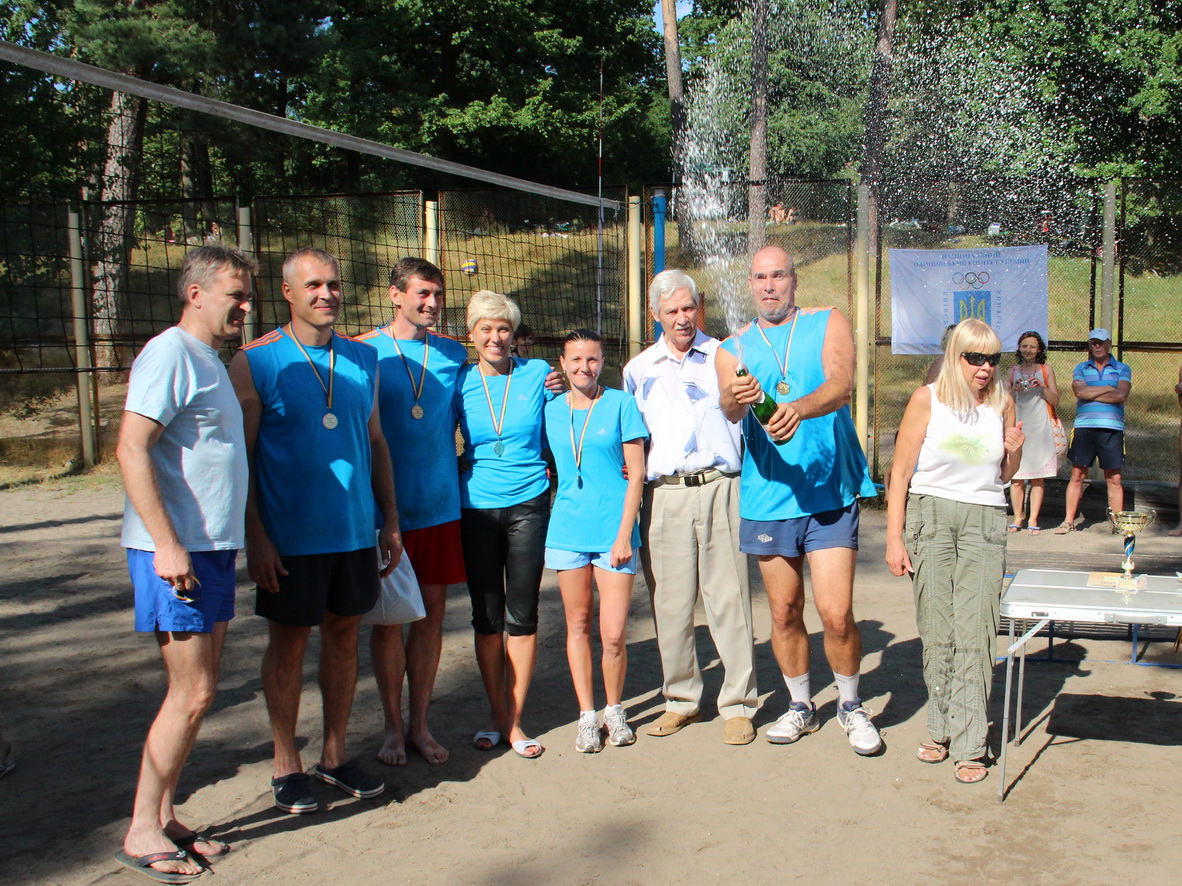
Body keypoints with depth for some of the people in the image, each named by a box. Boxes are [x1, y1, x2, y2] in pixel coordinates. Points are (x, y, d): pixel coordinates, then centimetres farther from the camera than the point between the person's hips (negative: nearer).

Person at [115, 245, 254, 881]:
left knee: (197, 691, 12)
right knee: (192, 693, -6)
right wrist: (166, 544, -25)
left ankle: (164, 817, 23)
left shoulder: (208, 359, 18)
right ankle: (142, 833, 7)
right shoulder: (169, 353, -12)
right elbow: (132, 450, -21)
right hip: (175, 551, -10)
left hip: (210, 549, 10)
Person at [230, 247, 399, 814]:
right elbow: (240, 456, -7)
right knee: (288, 643, 6)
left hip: (355, 531, 4)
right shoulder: (256, 361, -6)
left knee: (344, 637, 12)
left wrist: (390, 520, 10)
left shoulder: (363, 359, 8)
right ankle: (286, 766, 20)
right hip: (289, 536, -4)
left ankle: (335, 755, 26)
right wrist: (255, 537, -12)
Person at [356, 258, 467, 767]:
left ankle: (419, 724, 21)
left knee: (431, 611, 8)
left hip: (440, 504, 3)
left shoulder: (455, 354, 6)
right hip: (385, 505, -3)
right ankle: (393, 727, 20)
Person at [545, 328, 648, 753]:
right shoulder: (551, 410, 8)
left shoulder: (621, 404, 1)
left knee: (613, 634, -4)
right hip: (568, 529, 3)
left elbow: (636, 475, -1)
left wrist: (625, 534, -7)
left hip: (614, 529, -2)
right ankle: (587, 715, 22)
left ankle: (614, 710, 19)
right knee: (578, 624, 9)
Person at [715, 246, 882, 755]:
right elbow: (730, 409, -11)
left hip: (830, 491, -2)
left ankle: (851, 705, 18)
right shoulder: (734, 349, 7)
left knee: (836, 612, -6)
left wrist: (799, 408, -36)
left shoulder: (828, 324, 3)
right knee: (784, 612, 11)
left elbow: (840, 385, -15)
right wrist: (734, 401, -36)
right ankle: (801, 706, 31)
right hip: (767, 496, 2)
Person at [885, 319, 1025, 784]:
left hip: (985, 521, 1)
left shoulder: (1003, 404, 8)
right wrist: (894, 538, -7)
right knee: (936, 631, 5)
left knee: (974, 633, -4)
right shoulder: (928, 399, -2)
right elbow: (901, 472, -2)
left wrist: (1014, 452, -4)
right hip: (929, 515, -1)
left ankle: (970, 745, 1)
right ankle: (941, 729, 19)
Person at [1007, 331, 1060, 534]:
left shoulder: (1046, 370, 10)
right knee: (1016, 475, -3)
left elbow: (1055, 401, 5)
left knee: (1038, 476, -1)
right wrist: (1013, 390, -8)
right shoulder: (1013, 371, 12)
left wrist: (1042, 386, -10)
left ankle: (1033, 519, 4)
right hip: (1017, 426, 1)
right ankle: (1017, 518, 4)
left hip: (1039, 428, -1)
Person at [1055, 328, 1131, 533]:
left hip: (1112, 428, -1)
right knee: (1077, 475, 1)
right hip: (1084, 426, 1)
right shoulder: (1081, 368, 12)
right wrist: (1109, 388, -5)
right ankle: (1068, 521, 6)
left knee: (1114, 479, 1)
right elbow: (1079, 391, -7)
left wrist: (1090, 393, -6)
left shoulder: (1122, 369, 9)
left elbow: (1121, 395, -8)